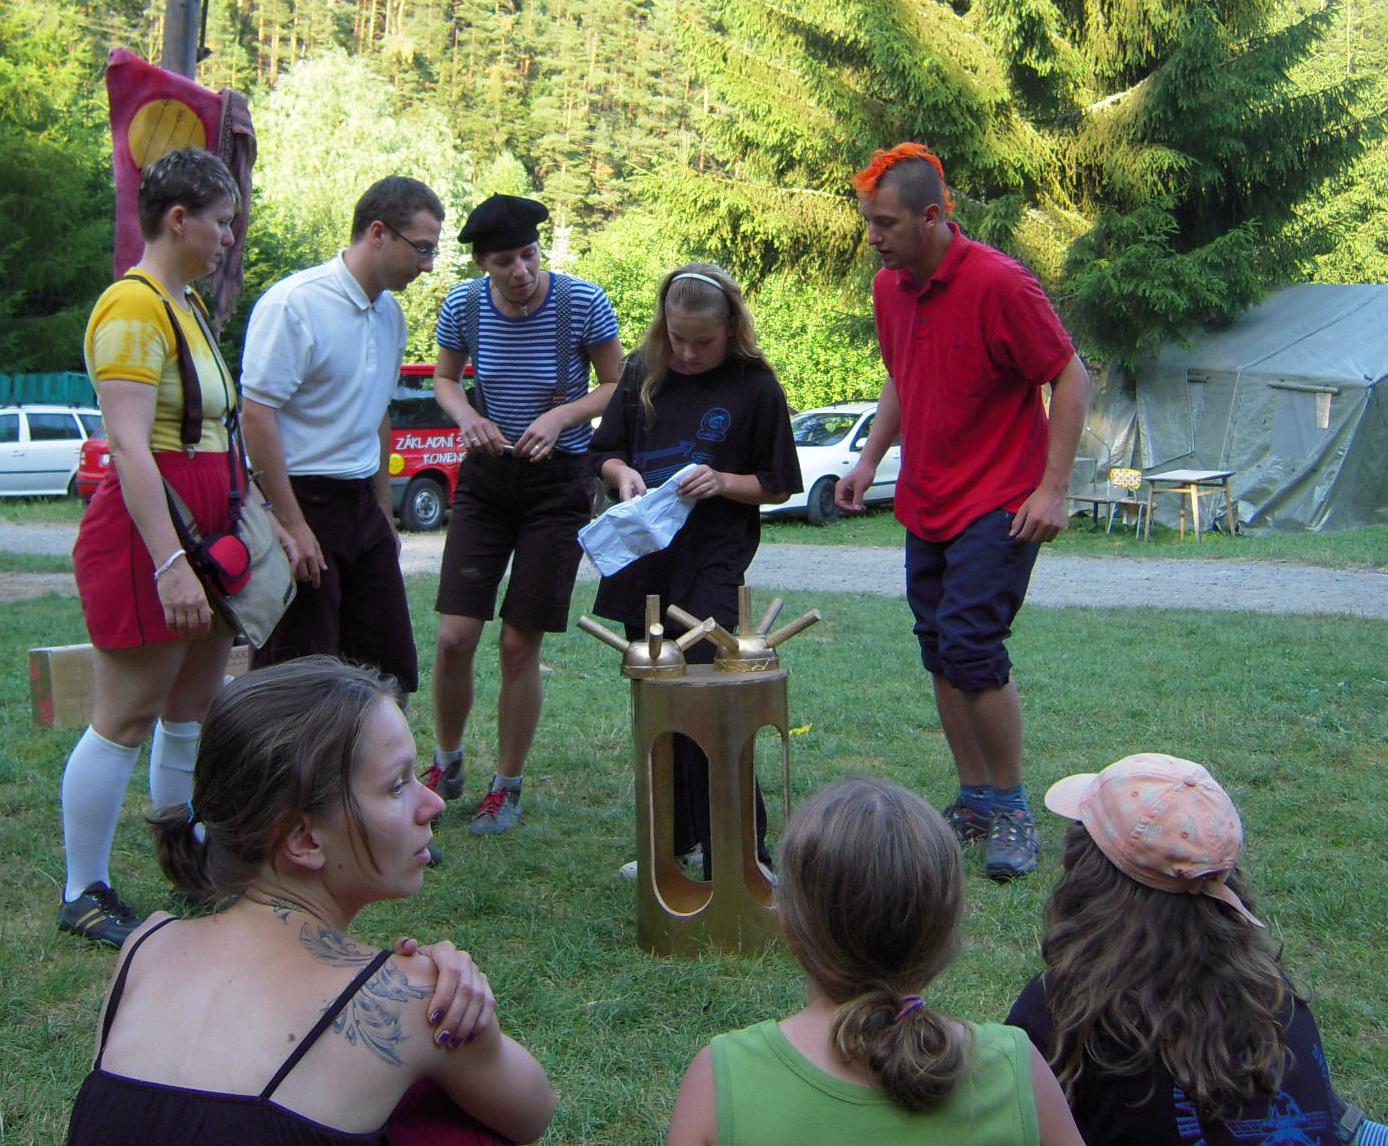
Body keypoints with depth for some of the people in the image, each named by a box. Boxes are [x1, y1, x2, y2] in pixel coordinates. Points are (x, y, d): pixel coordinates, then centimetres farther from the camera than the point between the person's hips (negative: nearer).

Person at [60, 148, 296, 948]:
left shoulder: (187, 303, 15)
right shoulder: (133, 308, -15)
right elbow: (130, 446, -23)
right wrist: (170, 562, -28)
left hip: (207, 531, 9)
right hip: (145, 533, -9)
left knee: (194, 714, 15)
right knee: (126, 722, -2)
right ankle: (85, 896, 9)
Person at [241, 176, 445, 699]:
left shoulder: (389, 313, 12)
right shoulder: (294, 304, -14)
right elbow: (257, 416, -17)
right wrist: (293, 527, -20)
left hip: (362, 505, 8)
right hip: (301, 500, -8)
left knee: (391, 673, 9)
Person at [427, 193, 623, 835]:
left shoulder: (582, 303, -13)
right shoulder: (464, 304, -6)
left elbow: (617, 387, -2)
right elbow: (444, 379, 11)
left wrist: (562, 416, -20)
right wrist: (466, 415, -11)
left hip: (558, 482, -2)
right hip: (486, 476, 2)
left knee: (519, 646, -1)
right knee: (454, 638, -4)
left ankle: (507, 787, 18)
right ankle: (446, 765, 22)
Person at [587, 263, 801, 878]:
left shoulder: (755, 386, -5)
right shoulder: (642, 372, 5)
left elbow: (778, 486, 0)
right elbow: (605, 453, 12)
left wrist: (723, 482, -17)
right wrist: (623, 474, -10)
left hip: (712, 564, -5)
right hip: (643, 559, 5)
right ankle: (674, 843, 26)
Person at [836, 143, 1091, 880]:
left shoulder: (998, 284, -17)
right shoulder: (890, 287, 5)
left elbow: (1069, 378, -13)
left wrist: (1052, 488, -18)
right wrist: (870, 459, 9)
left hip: (996, 506, -7)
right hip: (926, 504, 8)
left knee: (971, 648, -14)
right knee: (939, 654, 9)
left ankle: (1012, 810, 3)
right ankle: (974, 801, 22)